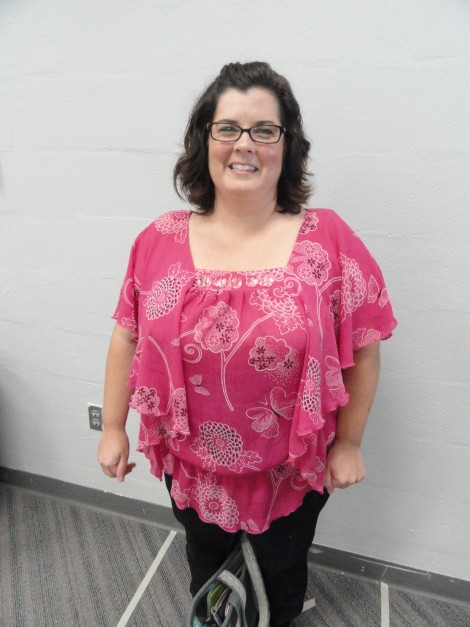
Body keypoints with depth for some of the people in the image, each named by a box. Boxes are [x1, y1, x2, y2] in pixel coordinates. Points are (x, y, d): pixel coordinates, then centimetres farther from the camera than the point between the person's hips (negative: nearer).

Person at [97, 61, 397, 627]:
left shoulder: (328, 240, -17)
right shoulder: (160, 241, -11)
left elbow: (363, 349, -11)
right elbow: (127, 337, -3)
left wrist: (348, 442, -5)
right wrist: (112, 427, 2)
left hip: (291, 469, -1)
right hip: (189, 463, 2)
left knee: (282, 571, 28)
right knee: (204, 562, 32)